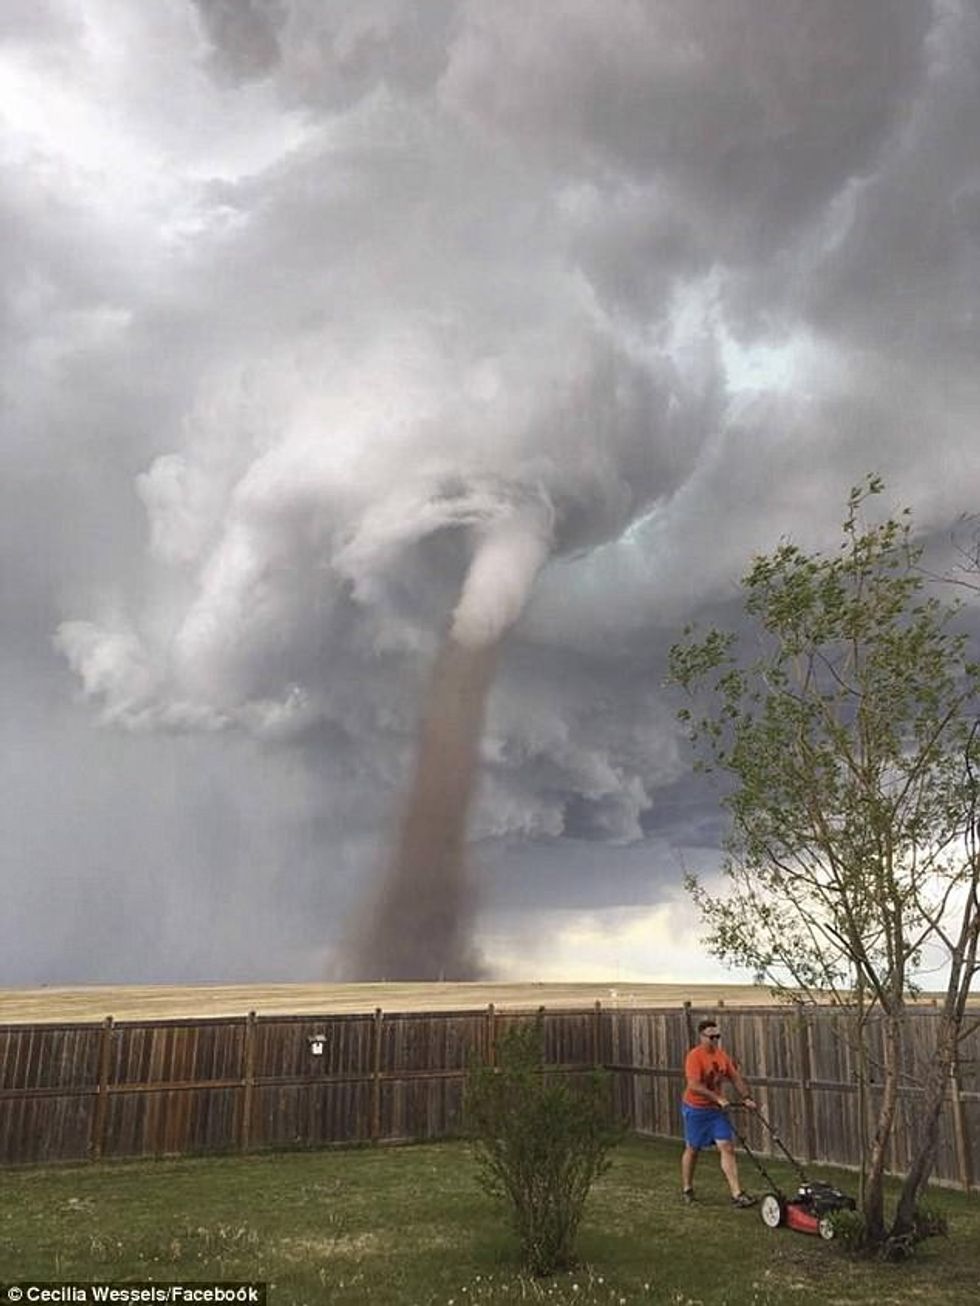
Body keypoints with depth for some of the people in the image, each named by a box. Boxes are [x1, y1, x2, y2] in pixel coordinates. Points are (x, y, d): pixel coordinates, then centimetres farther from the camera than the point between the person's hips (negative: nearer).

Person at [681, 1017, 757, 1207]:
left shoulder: (722, 1056, 2)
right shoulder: (694, 1056, -20)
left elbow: (736, 1078, 8)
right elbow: (694, 1086, -29)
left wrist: (746, 1098, -5)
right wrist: (718, 1098, -32)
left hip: (717, 1109, 5)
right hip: (696, 1110, -5)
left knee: (727, 1148, -4)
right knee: (692, 1149, 10)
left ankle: (737, 1194, -4)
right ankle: (687, 1190, 27)